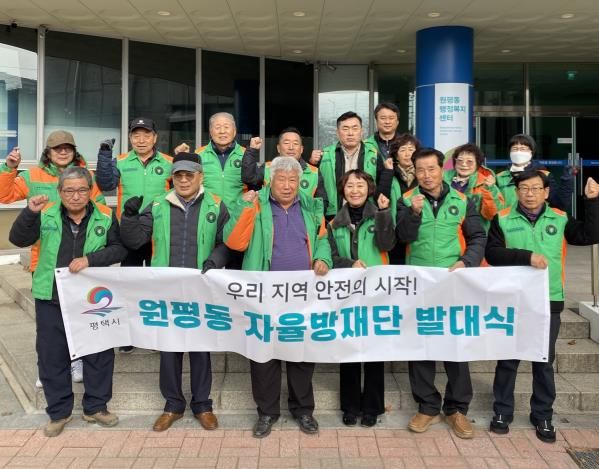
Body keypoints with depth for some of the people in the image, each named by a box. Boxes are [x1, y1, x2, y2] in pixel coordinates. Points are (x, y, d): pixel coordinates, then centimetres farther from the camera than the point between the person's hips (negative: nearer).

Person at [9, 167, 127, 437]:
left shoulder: (105, 217, -2)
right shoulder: (46, 215, 0)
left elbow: (118, 249, -5)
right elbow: (18, 240, -3)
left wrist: (90, 259, -19)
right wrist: (30, 213, -19)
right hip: (51, 298, 0)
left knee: (99, 353, 8)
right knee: (52, 355, 9)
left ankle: (95, 407, 27)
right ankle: (59, 411, 26)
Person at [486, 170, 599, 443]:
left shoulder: (559, 220, 5)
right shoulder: (503, 220, -2)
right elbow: (492, 253, -12)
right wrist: (527, 256, -22)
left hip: (548, 301, 2)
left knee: (544, 361, 11)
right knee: (507, 359, 9)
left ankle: (543, 416, 25)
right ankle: (502, 412, 23)